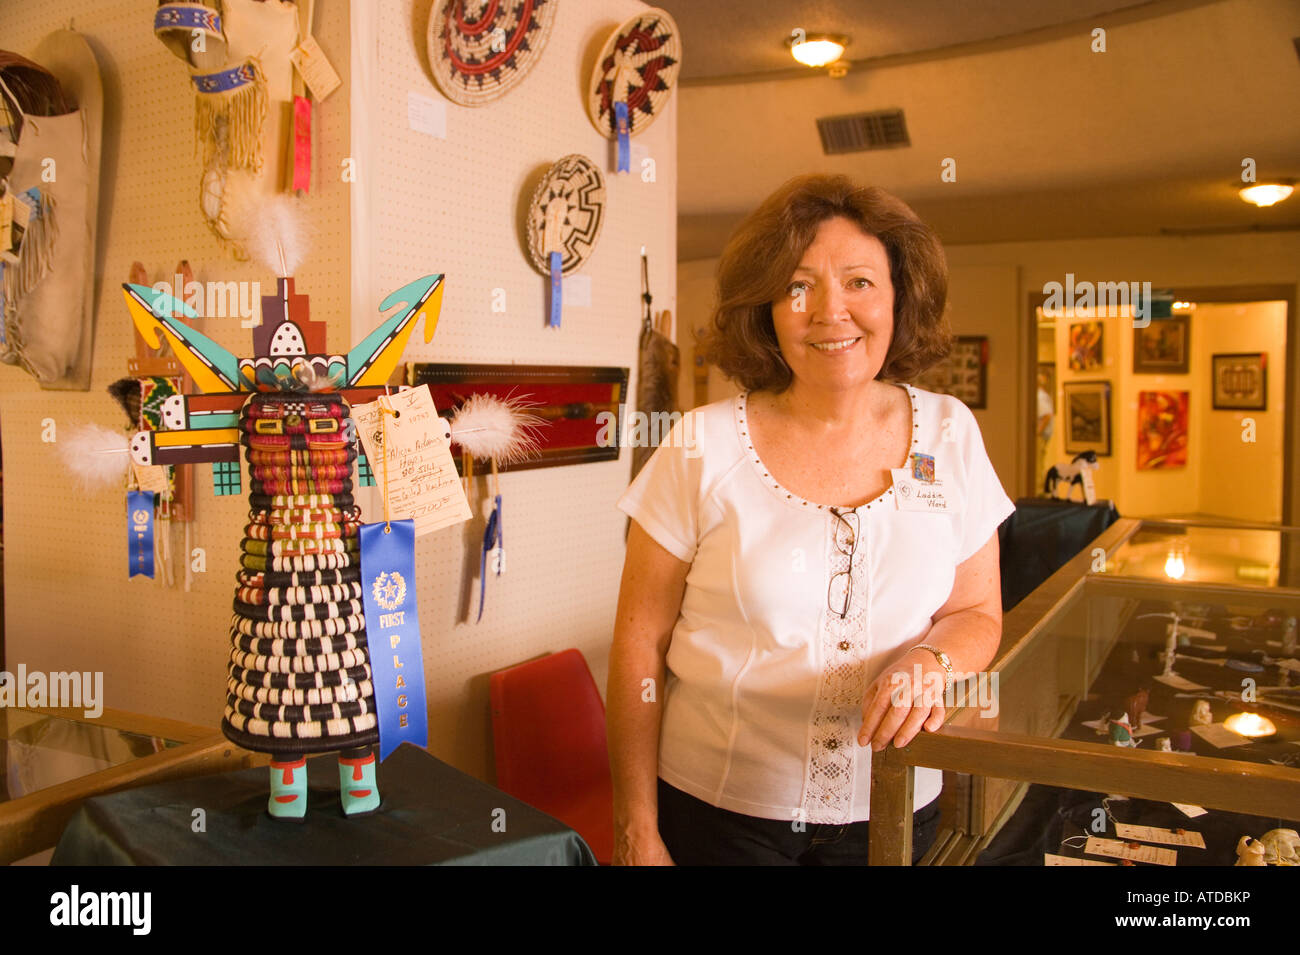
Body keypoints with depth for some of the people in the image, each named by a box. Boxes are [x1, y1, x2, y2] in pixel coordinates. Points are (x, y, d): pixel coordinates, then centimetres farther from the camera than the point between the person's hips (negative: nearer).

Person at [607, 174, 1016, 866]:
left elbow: (977, 612, 5)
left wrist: (931, 661, -18)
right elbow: (640, 644, -8)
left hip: (892, 809, 3)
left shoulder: (949, 435, -3)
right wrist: (637, 833, -8)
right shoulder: (704, 447, -12)